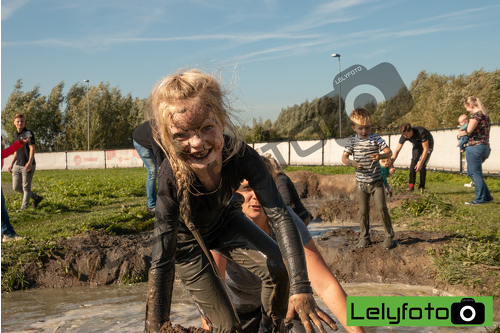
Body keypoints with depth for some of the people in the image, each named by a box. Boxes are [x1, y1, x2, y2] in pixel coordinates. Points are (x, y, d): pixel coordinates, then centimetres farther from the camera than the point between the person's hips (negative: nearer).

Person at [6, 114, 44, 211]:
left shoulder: (28, 133, -7)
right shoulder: (16, 135, 15)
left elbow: (32, 148, -16)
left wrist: (29, 162, -29)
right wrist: (11, 164, 20)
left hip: (27, 166, -8)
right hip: (18, 165, 8)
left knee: (26, 187, -3)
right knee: (16, 187, 9)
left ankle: (23, 209, 5)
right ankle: (36, 198, 24)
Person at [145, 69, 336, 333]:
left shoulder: (243, 157, -33)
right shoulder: (170, 180, -40)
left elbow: (279, 217, -35)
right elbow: (161, 263, -36)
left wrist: (301, 288, -42)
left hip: (224, 221, 3)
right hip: (187, 239, -3)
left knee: (278, 268, -16)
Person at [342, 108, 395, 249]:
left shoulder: (376, 138, -3)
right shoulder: (352, 141, 1)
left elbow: (389, 151, -10)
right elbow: (344, 157, -1)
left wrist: (381, 156, -32)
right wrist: (351, 163, -22)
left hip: (376, 181, -2)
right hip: (361, 182, 2)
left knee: (382, 208, -6)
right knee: (363, 210, 8)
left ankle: (389, 236, 8)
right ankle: (364, 237, 22)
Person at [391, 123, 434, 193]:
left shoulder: (421, 132, -41)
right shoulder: (404, 136, -26)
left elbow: (425, 149, -34)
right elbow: (397, 150, -20)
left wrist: (420, 163, -37)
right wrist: (391, 164, -28)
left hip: (427, 145, -4)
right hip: (417, 145, 4)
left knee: (423, 165, -15)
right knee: (414, 161, -17)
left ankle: (422, 186, -2)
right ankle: (411, 184, -15)